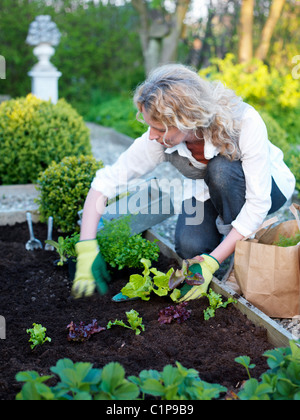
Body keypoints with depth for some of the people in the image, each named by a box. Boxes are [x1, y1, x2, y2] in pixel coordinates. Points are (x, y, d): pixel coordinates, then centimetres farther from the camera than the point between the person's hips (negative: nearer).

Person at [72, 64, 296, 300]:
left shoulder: (244, 121, -37)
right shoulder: (159, 141, -28)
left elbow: (258, 203, -33)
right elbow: (105, 183, -22)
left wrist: (211, 263, -36)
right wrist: (87, 250, -31)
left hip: (268, 187, -2)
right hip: (215, 193, 2)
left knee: (221, 169, -35)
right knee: (190, 246, -27)